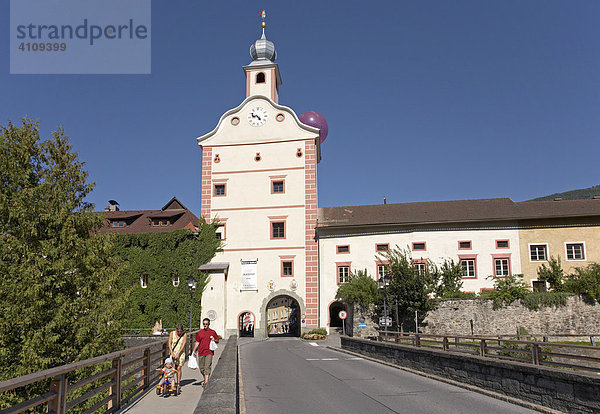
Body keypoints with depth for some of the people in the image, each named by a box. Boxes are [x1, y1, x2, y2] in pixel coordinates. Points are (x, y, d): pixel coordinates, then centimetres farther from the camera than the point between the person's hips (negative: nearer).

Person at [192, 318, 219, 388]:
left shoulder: (213, 332, 5)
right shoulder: (200, 332, 10)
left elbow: (217, 341, 13)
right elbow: (197, 343, 14)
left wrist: (214, 340, -9)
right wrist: (194, 351, 9)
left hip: (209, 352, -3)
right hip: (201, 353, 3)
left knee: (207, 367, -13)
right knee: (201, 368, 9)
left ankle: (206, 383, -17)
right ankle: (206, 379, 32)